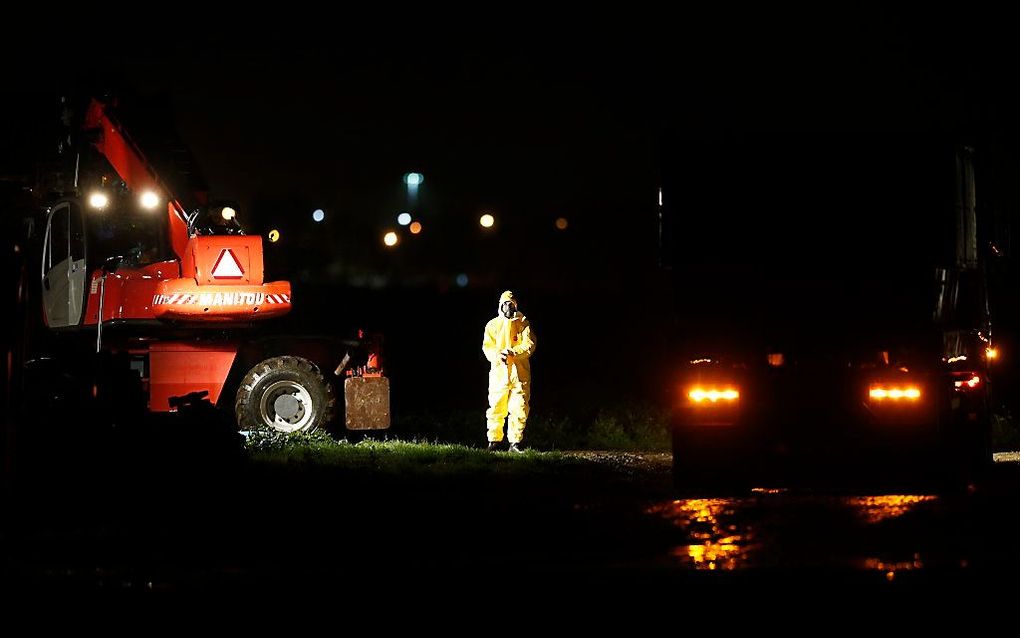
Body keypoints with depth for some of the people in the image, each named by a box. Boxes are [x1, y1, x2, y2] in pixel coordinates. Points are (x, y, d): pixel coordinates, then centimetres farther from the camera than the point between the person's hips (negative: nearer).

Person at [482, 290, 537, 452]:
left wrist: (512, 352, -16)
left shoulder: (523, 324, 9)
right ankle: (494, 441, 5)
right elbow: (487, 347, 4)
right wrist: (497, 355, -17)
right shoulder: (493, 325, 12)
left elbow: (529, 345, -1)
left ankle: (515, 442, 3)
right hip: (499, 372, 0)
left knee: (519, 409, -3)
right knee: (496, 408, -3)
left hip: (519, 372, 0)